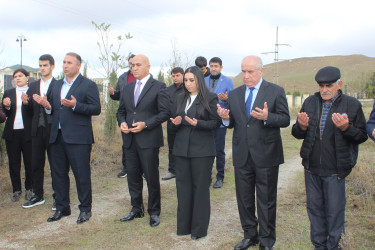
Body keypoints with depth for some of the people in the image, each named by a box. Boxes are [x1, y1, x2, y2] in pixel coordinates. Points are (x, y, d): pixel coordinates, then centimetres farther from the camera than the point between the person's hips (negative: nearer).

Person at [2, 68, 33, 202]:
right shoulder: (8, 93, 11)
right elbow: (6, 113, 7)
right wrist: (7, 106, -15)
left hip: (27, 132, -3)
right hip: (12, 133, 3)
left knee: (29, 162, 2)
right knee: (13, 163, 7)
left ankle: (29, 189, 16)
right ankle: (16, 190, 19)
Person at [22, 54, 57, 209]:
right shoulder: (33, 86, 13)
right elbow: (30, 110, 13)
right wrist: (26, 103, -7)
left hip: (52, 130, -6)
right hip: (37, 130, 6)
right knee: (36, 164, 12)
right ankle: (38, 196, 26)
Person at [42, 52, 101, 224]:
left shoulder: (88, 85, -3)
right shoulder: (57, 85, 18)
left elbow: (96, 109, -11)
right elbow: (54, 108, 20)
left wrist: (75, 105, -22)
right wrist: (48, 106, -2)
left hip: (78, 138, -7)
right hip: (57, 137, 7)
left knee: (82, 175, 0)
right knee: (58, 174, 13)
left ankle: (85, 209, 15)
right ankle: (62, 208, 27)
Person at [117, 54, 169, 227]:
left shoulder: (158, 87, -5)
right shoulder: (127, 88, 14)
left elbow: (165, 112, -10)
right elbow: (121, 111, 19)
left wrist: (145, 124, -19)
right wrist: (122, 122, -2)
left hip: (148, 140, -6)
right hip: (130, 139, 6)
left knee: (152, 177, 3)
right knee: (133, 176, 13)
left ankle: (154, 212, 18)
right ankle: (136, 209, 29)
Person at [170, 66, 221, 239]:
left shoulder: (210, 99, -4)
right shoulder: (180, 99, 13)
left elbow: (216, 122, -6)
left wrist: (198, 123, -20)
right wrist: (176, 122, -4)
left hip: (202, 150, -5)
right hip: (182, 148, 5)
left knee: (200, 187, 3)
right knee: (183, 186, 8)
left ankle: (199, 228, 15)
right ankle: (183, 225, 20)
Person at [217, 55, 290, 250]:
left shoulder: (276, 92, -3)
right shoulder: (234, 94, 8)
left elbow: (285, 119, -7)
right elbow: (232, 123, 10)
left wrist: (267, 117, -26)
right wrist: (226, 118, -13)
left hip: (266, 155, -4)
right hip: (242, 155, 4)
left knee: (266, 200, 8)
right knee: (244, 199, 14)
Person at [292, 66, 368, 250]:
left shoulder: (352, 105, -4)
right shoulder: (310, 102, 5)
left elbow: (362, 136, -4)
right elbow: (296, 133, 8)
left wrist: (346, 128, -22)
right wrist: (301, 127, -14)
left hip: (334, 170, -3)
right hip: (311, 167, 4)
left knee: (334, 210, 7)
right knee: (314, 208, 15)